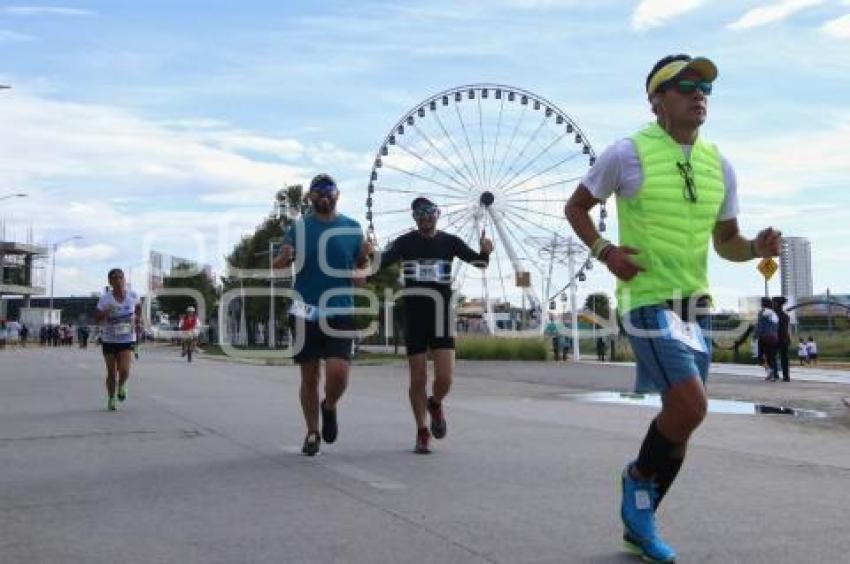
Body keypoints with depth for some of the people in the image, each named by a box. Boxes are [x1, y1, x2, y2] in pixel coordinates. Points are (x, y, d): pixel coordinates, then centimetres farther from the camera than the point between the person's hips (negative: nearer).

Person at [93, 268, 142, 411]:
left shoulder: (133, 295, -6)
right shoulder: (105, 299, -10)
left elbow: (138, 306, 18)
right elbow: (96, 319, -7)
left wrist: (138, 318, 5)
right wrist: (105, 313, -25)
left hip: (127, 339, 0)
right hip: (109, 340, 0)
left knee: (124, 370, -16)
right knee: (111, 373, 6)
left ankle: (122, 386, 19)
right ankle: (111, 399, 29)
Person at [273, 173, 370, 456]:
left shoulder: (352, 227, 7)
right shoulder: (299, 227, 4)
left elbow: (360, 264, 13)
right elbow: (277, 266, 4)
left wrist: (364, 257, -9)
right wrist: (284, 258, -18)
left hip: (340, 313, 0)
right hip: (306, 313, 0)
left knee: (338, 372, -14)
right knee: (310, 376, 6)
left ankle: (329, 406, 20)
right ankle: (312, 434, 22)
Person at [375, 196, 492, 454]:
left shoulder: (450, 241, 3)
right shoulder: (405, 243, 0)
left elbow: (478, 261, -2)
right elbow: (380, 262, -11)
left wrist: (485, 252, -24)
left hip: (441, 316, 0)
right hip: (414, 316, 0)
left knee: (445, 379, -8)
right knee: (418, 379, 3)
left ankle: (435, 405, 27)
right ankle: (422, 432, 22)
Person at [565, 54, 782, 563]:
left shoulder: (719, 166, 8)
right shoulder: (628, 154, -8)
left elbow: (726, 243, 14)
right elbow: (576, 207, 3)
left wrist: (757, 247, -8)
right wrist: (604, 250, -14)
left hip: (695, 304, 7)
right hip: (648, 298, -7)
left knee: (683, 414, 10)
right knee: (691, 407, -20)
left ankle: (640, 520, 27)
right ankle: (639, 477, 12)